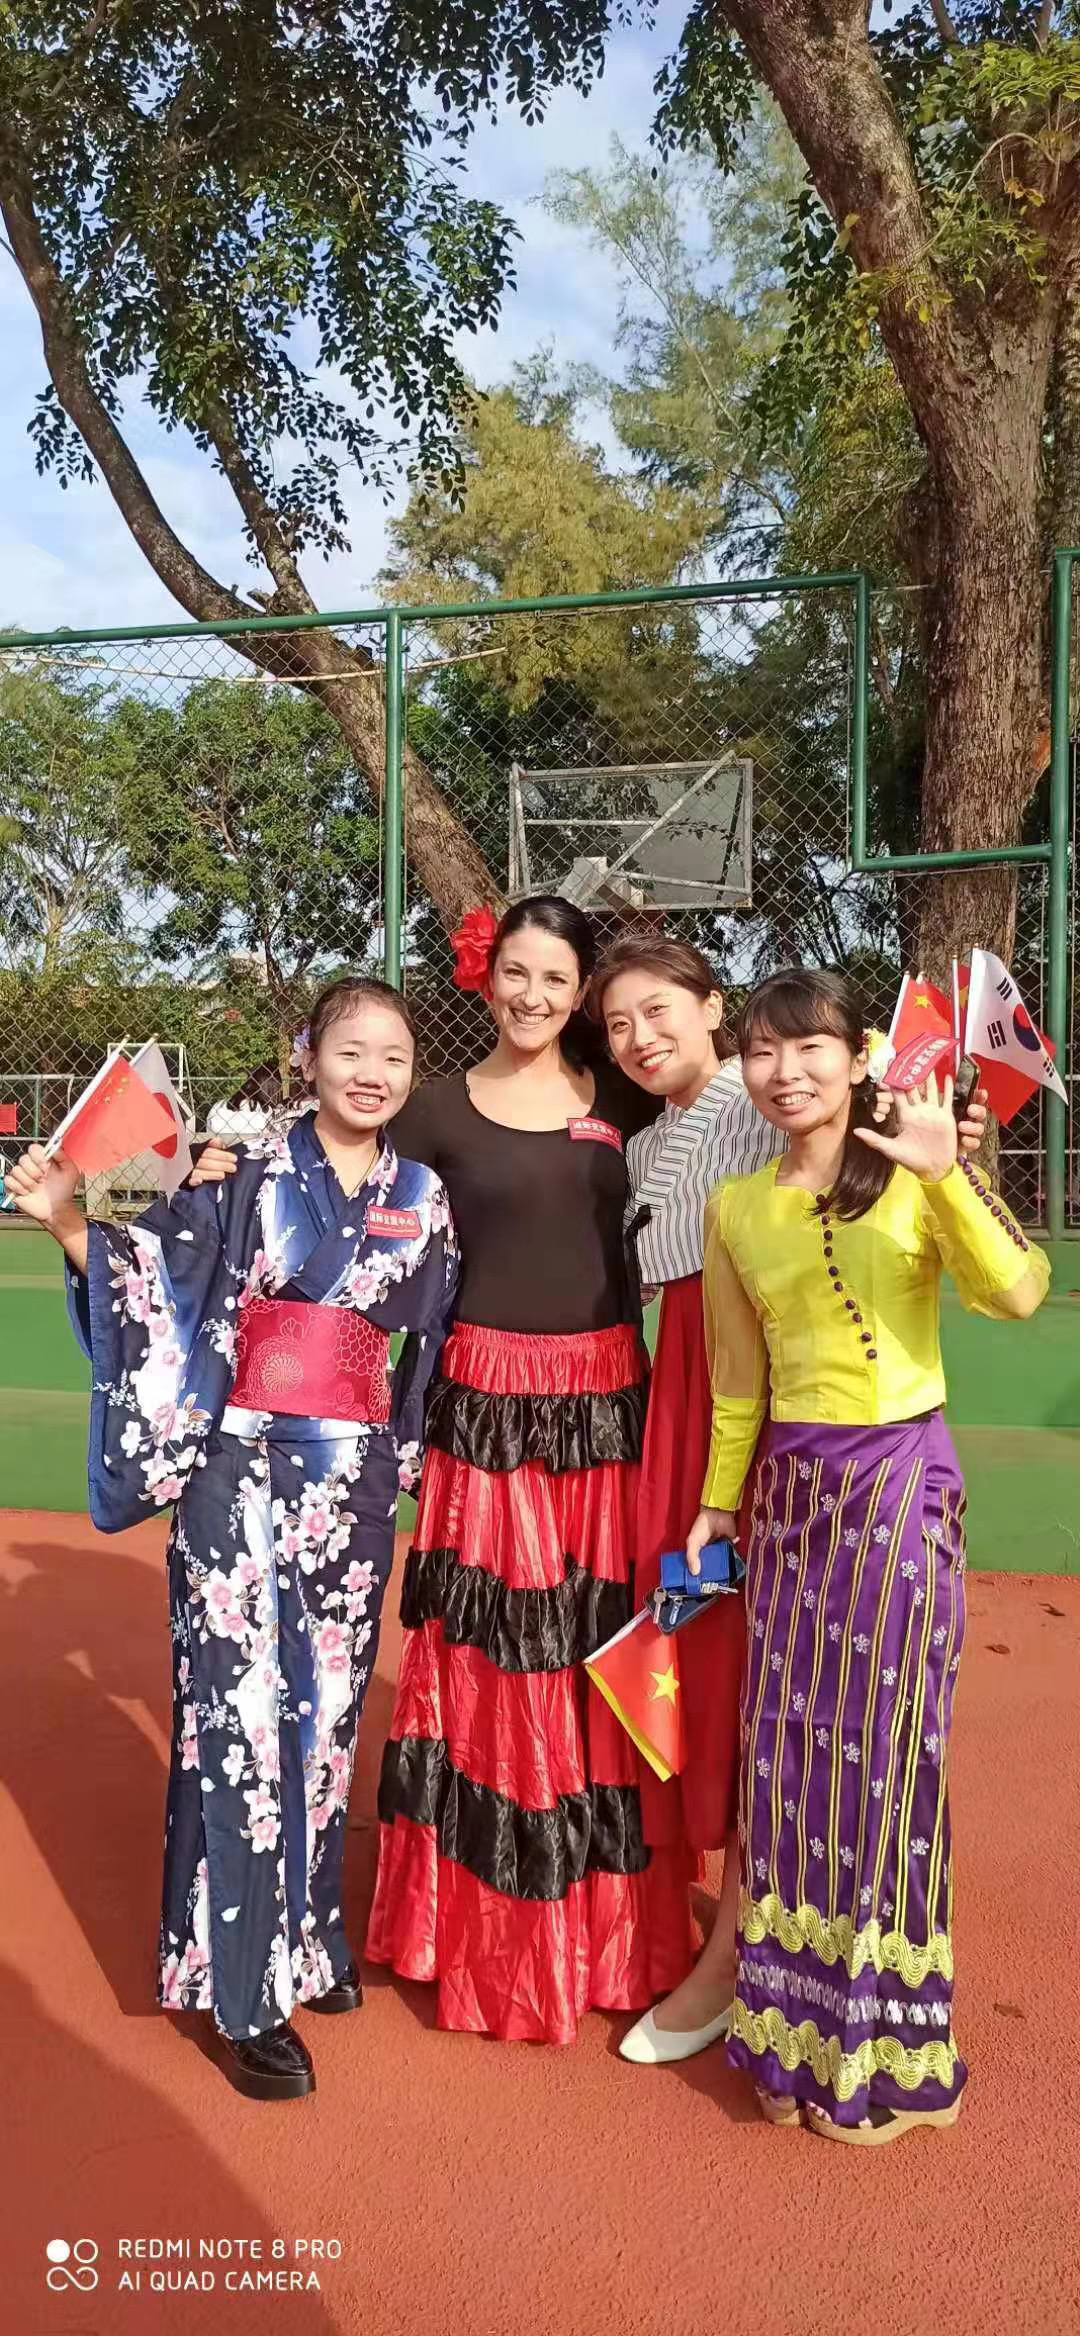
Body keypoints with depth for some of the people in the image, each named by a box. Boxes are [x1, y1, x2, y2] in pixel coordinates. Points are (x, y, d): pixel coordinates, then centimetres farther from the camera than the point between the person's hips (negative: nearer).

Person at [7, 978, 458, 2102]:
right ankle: (243, 1992, 11)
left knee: (326, 1706, 14)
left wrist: (398, 1456, 11)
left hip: (354, 1482, 4)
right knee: (242, 1709, -1)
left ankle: (304, 1933, 33)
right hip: (244, 1472, -4)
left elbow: (431, 1347, 13)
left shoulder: (423, 1198, 5)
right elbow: (157, 1278, -7)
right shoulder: (248, 1173, -5)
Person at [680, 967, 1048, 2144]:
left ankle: (887, 2050, 27)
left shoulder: (915, 1179, -7)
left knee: (883, 1748, 5)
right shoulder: (736, 1209, 4)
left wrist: (945, 1174, -35)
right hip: (791, 1489, 4)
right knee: (789, 1748, 9)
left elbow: (1019, 1293, -24)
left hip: (902, 1482, -3)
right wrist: (715, 1505, 15)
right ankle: (802, 2026, 32)